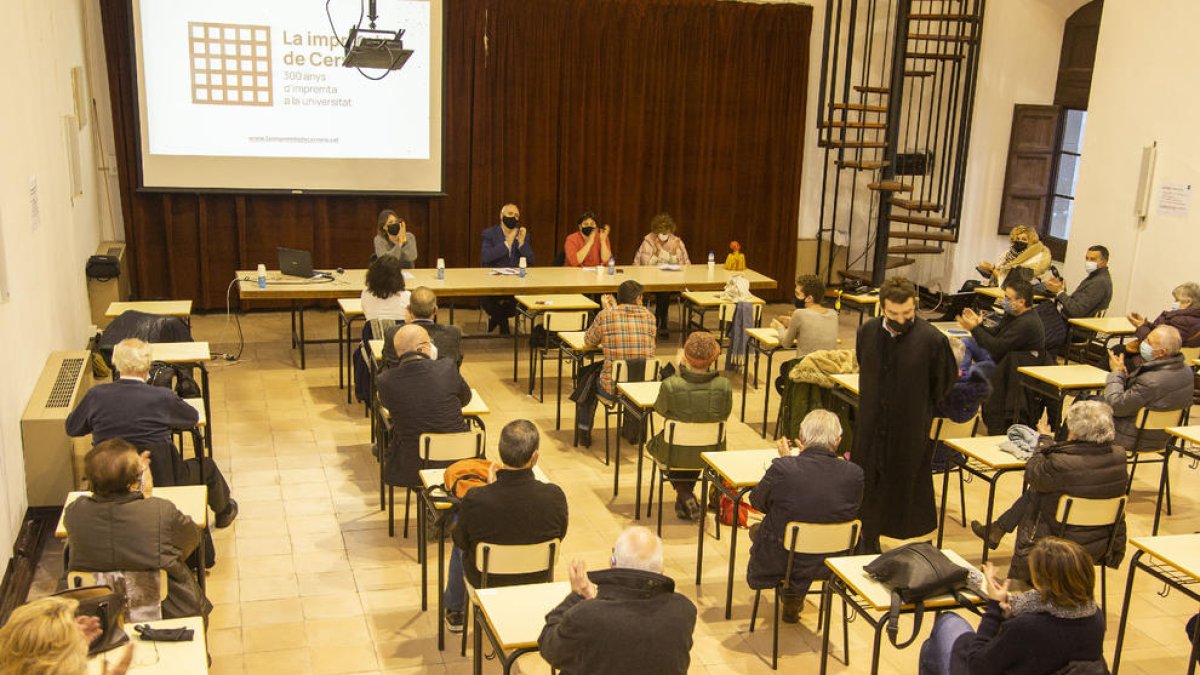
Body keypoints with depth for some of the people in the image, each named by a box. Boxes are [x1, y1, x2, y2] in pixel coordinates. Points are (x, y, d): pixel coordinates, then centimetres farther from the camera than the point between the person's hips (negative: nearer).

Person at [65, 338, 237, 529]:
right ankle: (224, 513, 50)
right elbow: (193, 417, 3)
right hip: (160, 479, -4)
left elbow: (71, 428, 10)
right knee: (206, 466, 25)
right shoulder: (161, 397, -17)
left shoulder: (96, 395, -9)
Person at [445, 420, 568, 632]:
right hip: (537, 581, 2)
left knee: (459, 546, 32)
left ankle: (454, 611, 53)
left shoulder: (475, 500, -32)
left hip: (486, 582, -2)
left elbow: (461, 541, -11)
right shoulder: (555, 496, -28)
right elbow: (560, 535, -6)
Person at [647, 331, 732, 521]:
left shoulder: (670, 385, -26)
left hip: (676, 454, -2)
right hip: (710, 453, 2)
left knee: (653, 442, 34)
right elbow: (724, 415, -3)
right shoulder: (724, 385, -19)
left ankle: (684, 495, 29)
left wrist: (679, 371, -1)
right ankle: (687, 496, 40)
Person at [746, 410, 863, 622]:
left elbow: (757, 501, -6)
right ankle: (793, 602, 45)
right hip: (830, 563, 3)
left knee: (756, 529, 30)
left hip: (780, 562, -2)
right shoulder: (854, 474, -19)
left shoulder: (782, 468, -26)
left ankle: (791, 598, 42)